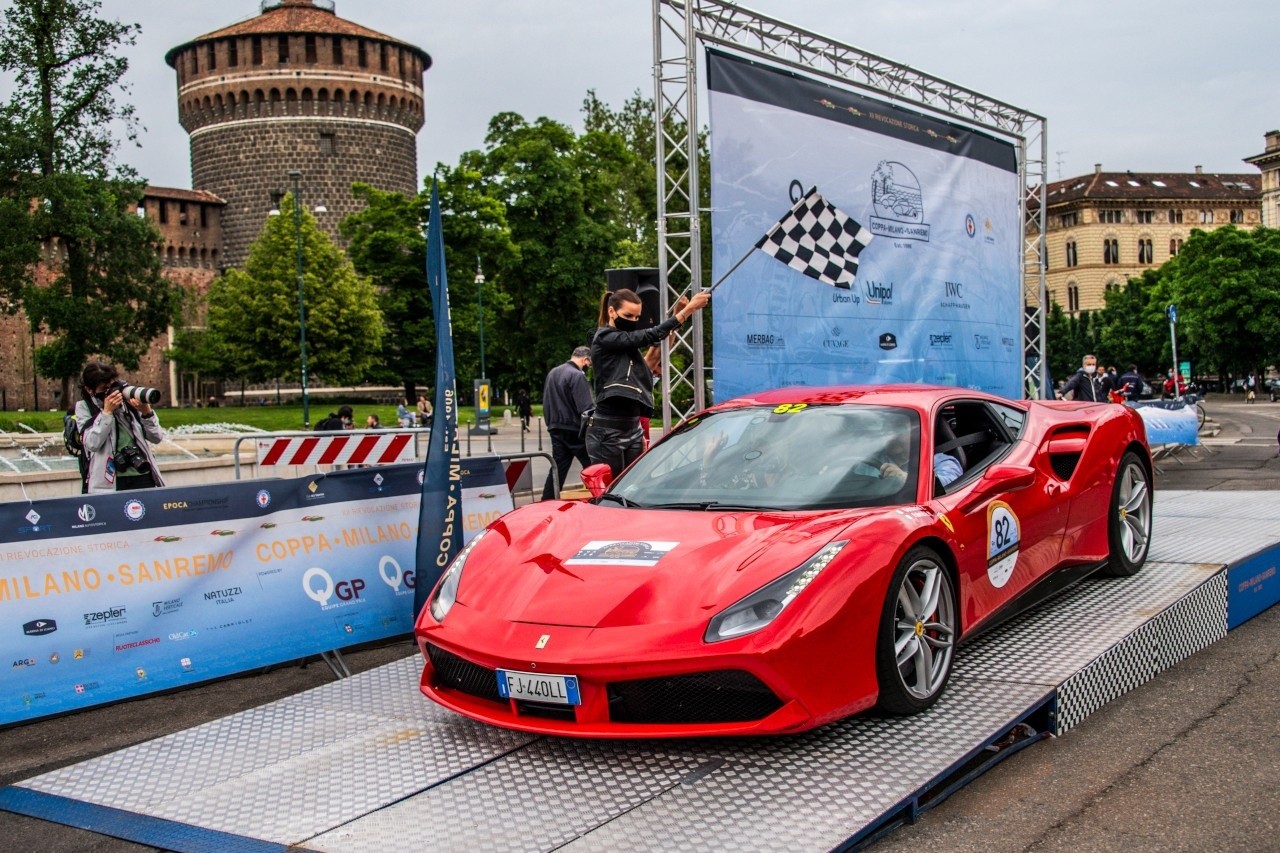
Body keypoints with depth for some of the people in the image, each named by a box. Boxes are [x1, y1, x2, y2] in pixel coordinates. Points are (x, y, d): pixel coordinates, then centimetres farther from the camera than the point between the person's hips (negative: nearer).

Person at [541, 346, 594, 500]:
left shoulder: (552, 373, 12)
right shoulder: (577, 375, -15)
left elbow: (546, 403, 19)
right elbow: (585, 408, -20)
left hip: (556, 429, 8)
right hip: (574, 430, -8)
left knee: (557, 470, 9)